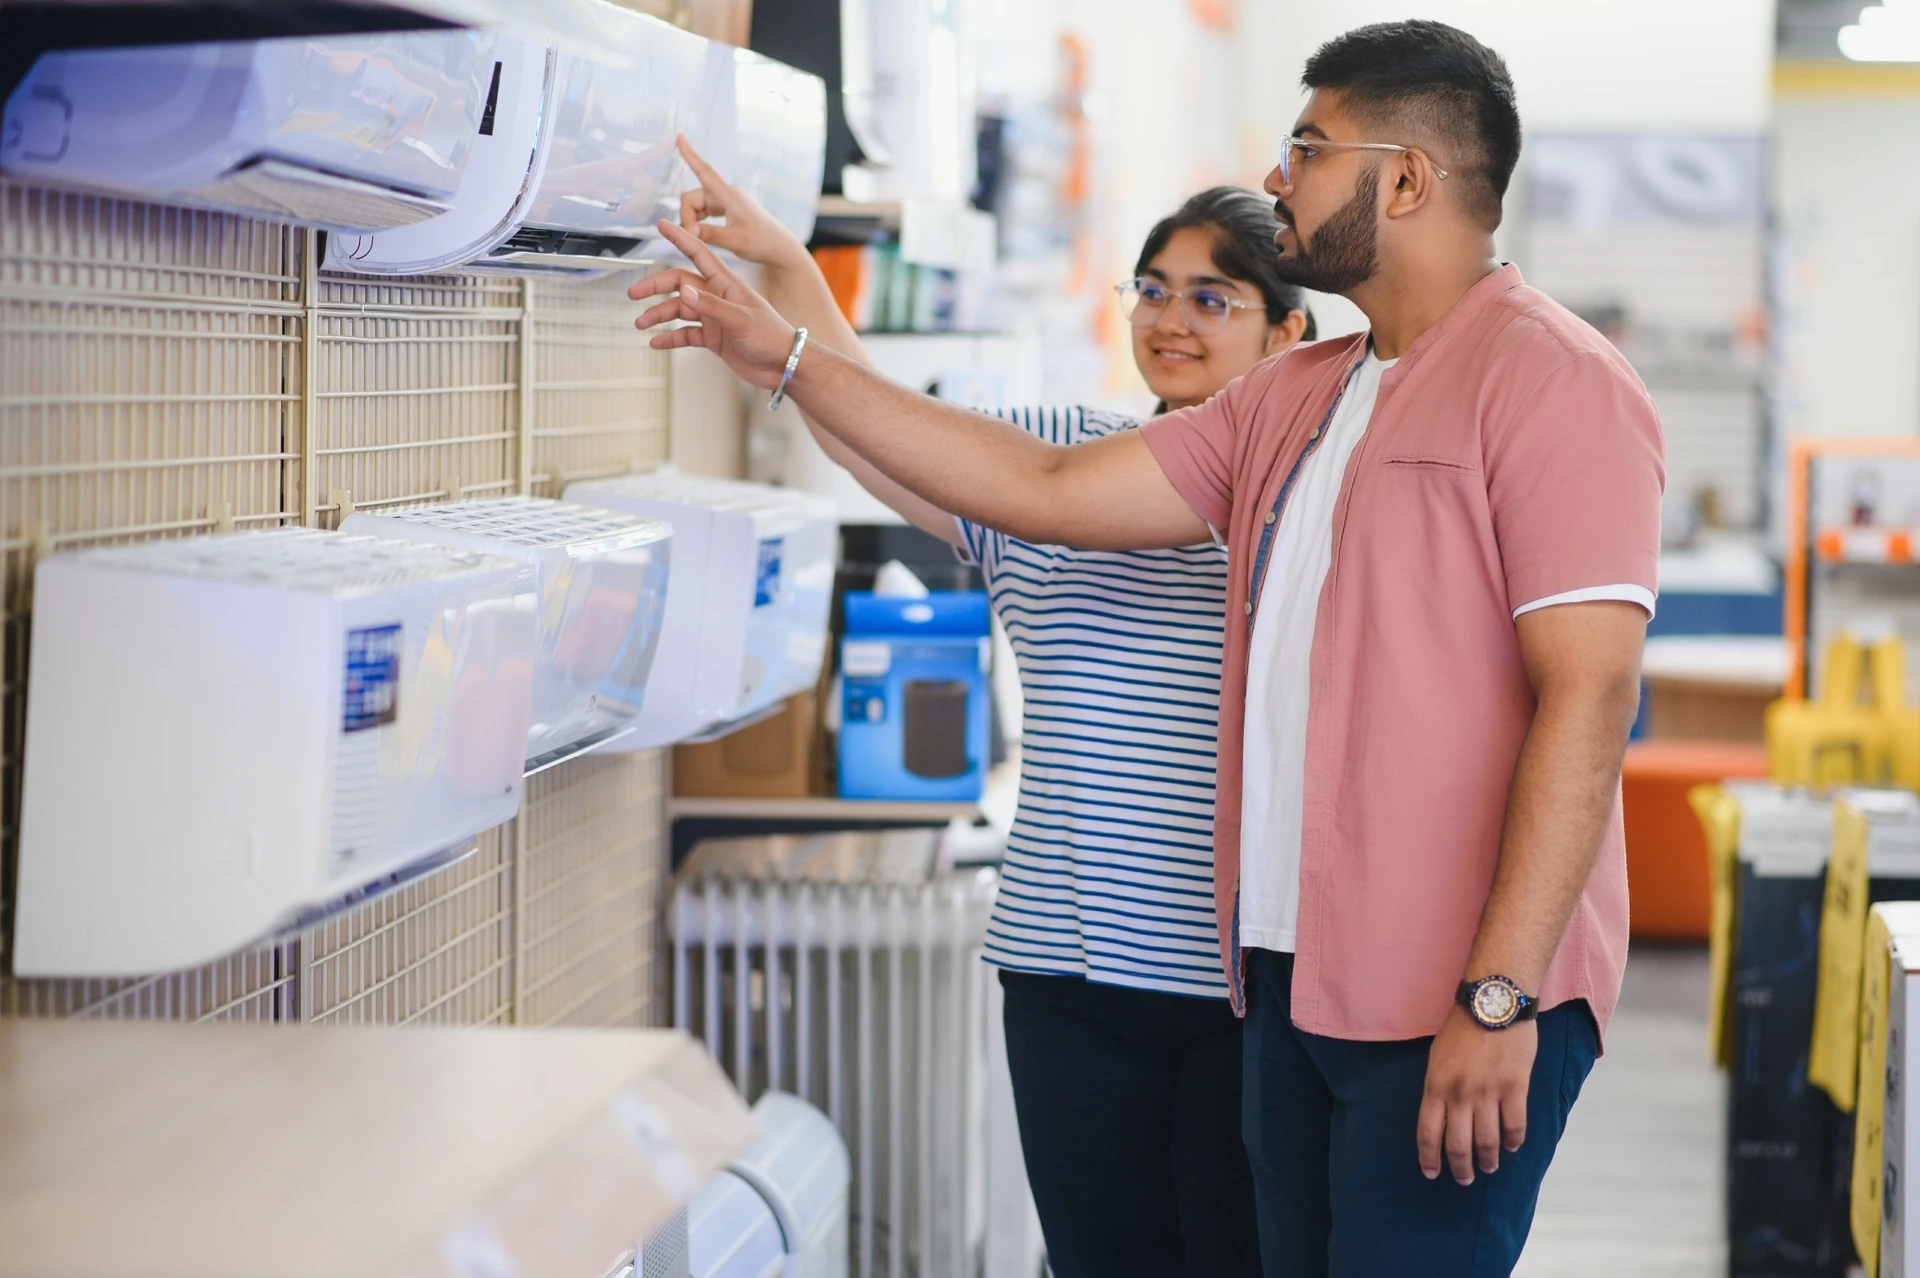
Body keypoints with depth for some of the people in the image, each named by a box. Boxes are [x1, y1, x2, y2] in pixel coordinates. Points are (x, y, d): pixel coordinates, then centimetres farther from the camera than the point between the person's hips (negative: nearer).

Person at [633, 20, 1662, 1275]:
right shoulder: (1294, 401, 18)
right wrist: (788, 361, 16)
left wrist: (1500, 997, -21)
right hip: (1297, 978, 8)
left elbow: (1589, 693, -16)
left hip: (1462, 1000, -8)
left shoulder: (1553, 380, -8)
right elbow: (1050, 490, 18)